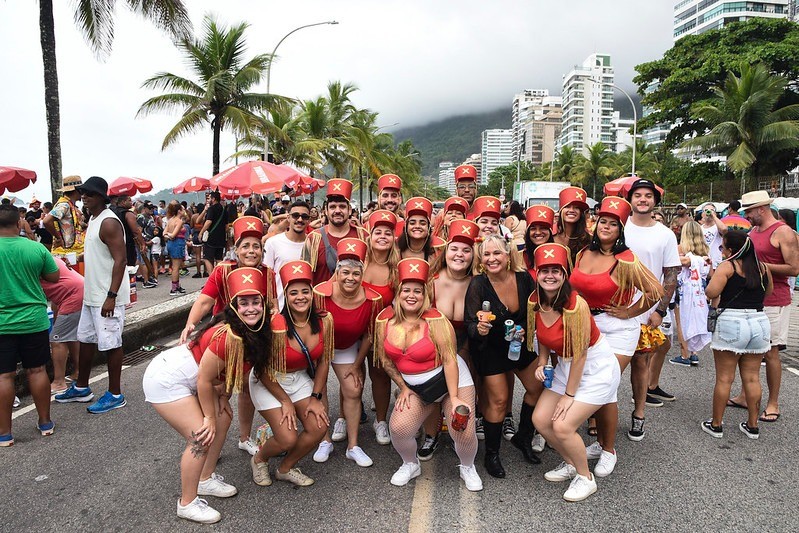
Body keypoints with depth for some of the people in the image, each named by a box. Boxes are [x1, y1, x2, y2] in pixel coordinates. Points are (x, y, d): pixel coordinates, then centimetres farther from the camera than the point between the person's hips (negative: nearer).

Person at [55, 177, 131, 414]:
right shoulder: (93, 219, 14)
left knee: (110, 343, -1)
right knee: (85, 339, 18)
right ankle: (81, 388, 33)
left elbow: (120, 260, -22)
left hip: (107, 298, -10)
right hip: (92, 295, 10)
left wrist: (111, 296, -26)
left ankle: (115, 395, 11)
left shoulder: (108, 222, -17)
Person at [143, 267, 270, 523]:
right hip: (166, 381, -9)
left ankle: (206, 480, 30)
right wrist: (208, 418, -11)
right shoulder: (229, 336, -32)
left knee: (223, 418, 11)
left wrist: (223, 396, -5)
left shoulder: (257, 332, -5)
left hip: (186, 377, 9)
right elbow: (204, 380, -24)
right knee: (201, 438, -8)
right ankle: (187, 503, 11)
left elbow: (234, 368, 7)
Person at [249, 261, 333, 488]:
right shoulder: (276, 325, -29)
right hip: (269, 382, -5)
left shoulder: (324, 321, -15)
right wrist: (285, 402, -10)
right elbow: (264, 371, -17)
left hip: (301, 379, 5)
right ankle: (259, 460, 23)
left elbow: (323, 361, -2)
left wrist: (316, 397, -2)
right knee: (288, 439, -12)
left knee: (319, 427, -8)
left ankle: (286, 468, 19)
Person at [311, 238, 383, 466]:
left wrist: (356, 365, 0)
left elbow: (368, 335, -7)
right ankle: (325, 441, 14)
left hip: (347, 348, 2)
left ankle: (353, 447, 13)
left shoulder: (372, 300, -22)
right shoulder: (321, 293, -30)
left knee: (353, 391, 0)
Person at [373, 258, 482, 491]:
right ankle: (410, 465, 20)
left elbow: (449, 360, -22)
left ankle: (467, 468, 25)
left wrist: (454, 398, -26)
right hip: (415, 387, 4)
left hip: (451, 378, -3)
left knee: (463, 432, -11)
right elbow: (385, 359, 3)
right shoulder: (384, 319, -8)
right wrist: (403, 388, 3)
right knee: (398, 428, -13)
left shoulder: (435, 320, -21)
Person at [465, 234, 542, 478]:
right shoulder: (478, 285, -25)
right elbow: (470, 324, -24)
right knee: (498, 400, -1)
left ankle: (523, 437, 34)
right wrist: (479, 329, -45)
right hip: (489, 347, -4)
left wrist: (524, 329, -16)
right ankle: (491, 454, 19)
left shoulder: (523, 277, -15)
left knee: (537, 388, 10)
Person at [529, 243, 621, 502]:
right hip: (565, 365, 7)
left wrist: (569, 395, -15)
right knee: (540, 419, 1)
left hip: (596, 367, -7)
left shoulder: (576, 305, -29)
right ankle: (570, 463, 27)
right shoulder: (534, 301, -8)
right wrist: (542, 363, -6)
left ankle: (585, 478, 14)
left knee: (562, 426, -13)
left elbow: (580, 355, -22)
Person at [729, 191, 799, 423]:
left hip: (773, 302, -7)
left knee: (770, 352, -1)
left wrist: (761, 266, -18)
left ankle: (773, 403, 11)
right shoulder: (752, 232, 13)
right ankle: (746, 395, 21)